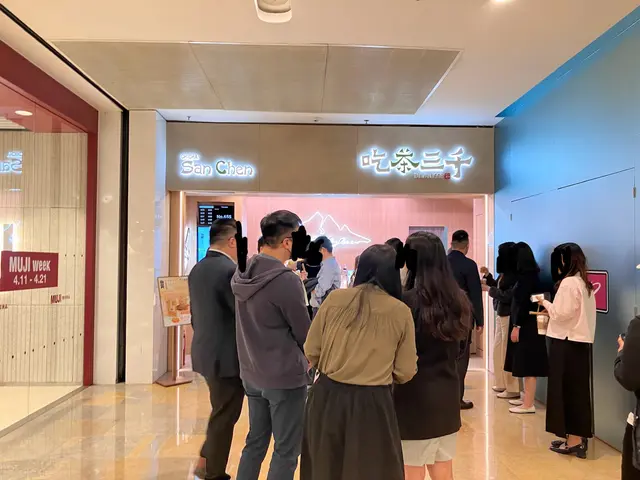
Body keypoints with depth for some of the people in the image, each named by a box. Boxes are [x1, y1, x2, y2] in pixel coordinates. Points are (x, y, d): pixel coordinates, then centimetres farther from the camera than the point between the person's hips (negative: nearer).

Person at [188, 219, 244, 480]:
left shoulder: (197, 269, 7)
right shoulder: (231, 271, -21)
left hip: (205, 352, 9)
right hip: (227, 356, -9)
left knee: (221, 412, 25)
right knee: (224, 417, 7)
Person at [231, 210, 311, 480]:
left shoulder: (241, 275, 2)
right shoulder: (285, 279, -22)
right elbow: (305, 334, -12)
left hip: (251, 374, 8)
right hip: (285, 377, -7)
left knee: (255, 443, 20)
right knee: (286, 451, 7)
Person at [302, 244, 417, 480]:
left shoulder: (334, 299, -6)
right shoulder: (401, 312, -8)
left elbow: (311, 352, 1)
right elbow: (405, 372, -2)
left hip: (327, 396, 2)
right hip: (373, 403, -2)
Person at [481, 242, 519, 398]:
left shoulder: (515, 275, -18)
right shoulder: (504, 273, 9)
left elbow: (508, 296, -22)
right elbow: (498, 288, 19)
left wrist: (489, 289, -14)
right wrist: (488, 275, 9)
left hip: (509, 316, -10)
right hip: (501, 315, 10)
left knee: (507, 352, -2)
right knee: (498, 350, 17)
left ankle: (513, 389, 8)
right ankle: (502, 384, 28)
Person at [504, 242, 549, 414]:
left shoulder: (527, 276, -16)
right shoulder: (528, 275, 11)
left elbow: (523, 303, -19)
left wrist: (516, 326, -18)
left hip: (526, 326, -9)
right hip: (526, 325, 10)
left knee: (528, 365, -5)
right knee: (525, 364, 14)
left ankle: (529, 404, 0)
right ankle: (527, 398, 23)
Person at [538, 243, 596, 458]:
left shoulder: (568, 282, -15)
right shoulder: (585, 282, 12)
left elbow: (562, 314, -18)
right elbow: (575, 312, 13)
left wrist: (545, 303, -3)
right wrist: (551, 308, 9)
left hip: (566, 343, -9)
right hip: (582, 342, 9)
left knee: (565, 390, 0)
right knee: (578, 391, 12)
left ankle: (573, 441, 6)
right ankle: (579, 438, 19)